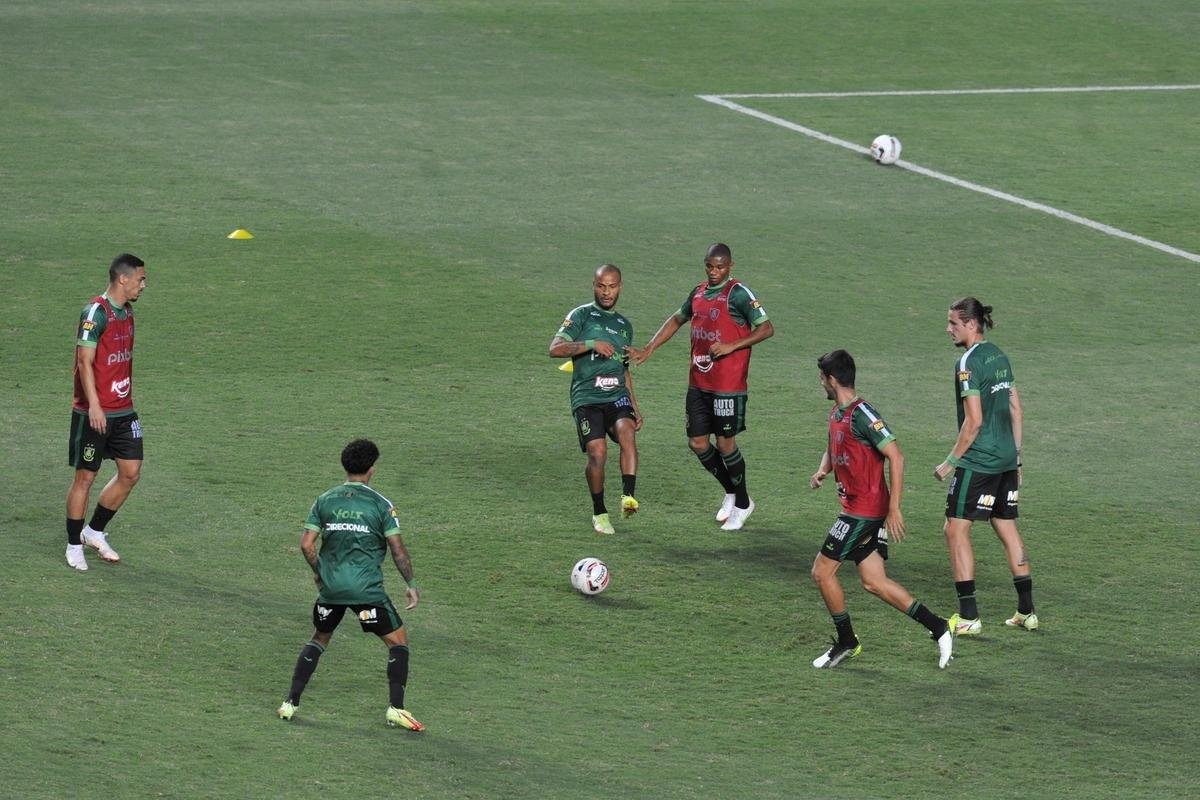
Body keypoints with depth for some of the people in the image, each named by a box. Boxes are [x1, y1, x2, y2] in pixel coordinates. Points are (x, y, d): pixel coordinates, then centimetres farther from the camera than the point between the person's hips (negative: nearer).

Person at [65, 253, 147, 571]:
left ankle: (95, 531, 23)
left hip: (123, 411, 8)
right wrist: (94, 406, -24)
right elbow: (85, 361, -19)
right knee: (85, 477, 1)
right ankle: (74, 545, 13)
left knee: (130, 473, 6)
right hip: (94, 412, -8)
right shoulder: (96, 312, -16)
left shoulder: (126, 311, 11)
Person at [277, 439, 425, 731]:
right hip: (367, 588, -4)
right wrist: (410, 584, 3)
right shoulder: (381, 504, -5)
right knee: (398, 640, 9)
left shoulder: (325, 501, 5)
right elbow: (398, 550, -7)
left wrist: (319, 572, 19)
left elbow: (306, 544, 2)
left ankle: (290, 703, 18)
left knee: (319, 639, 23)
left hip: (331, 586, 4)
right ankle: (395, 709, 0)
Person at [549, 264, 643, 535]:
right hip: (586, 398, -3)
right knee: (597, 452, -19)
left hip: (617, 396, 3)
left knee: (627, 431, -28)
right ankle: (599, 513, 1)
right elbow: (555, 349, -9)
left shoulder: (624, 326, 22)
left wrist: (635, 407, 25)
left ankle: (629, 496, -36)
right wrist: (592, 344, -19)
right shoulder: (582, 315, 5)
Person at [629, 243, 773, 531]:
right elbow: (677, 320, 26)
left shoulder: (739, 294, -11)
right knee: (697, 443, 7)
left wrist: (731, 346, -22)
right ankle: (731, 492, 27)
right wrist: (649, 349, 19)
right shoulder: (698, 293, 11)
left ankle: (742, 504, 17)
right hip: (698, 384, 7)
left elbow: (766, 328, -14)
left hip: (728, 386, -7)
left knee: (725, 443, -1)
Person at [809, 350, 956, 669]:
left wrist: (894, 508, -23)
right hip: (857, 509, 9)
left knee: (822, 571, -2)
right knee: (873, 581, 6)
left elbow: (896, 457, -21)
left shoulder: (862, 415, -18)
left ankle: (846, 641, 11)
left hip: (864, 510, -9)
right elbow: (833, 450, 29)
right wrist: (822, 470, 5)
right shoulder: (837, 414, 12)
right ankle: (938, 627, 7)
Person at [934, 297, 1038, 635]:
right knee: (1007, 528, 16)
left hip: (978, 462, -9)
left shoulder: (969, 363, -15)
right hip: (1007, 459, 9)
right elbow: (1016, 410, 16)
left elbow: (974, 421, -18)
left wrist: (951, 462, -12)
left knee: (956, 529, -2)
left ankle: (969, 617, -6)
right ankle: (1026, 612, 19)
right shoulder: (999, 356, 11)